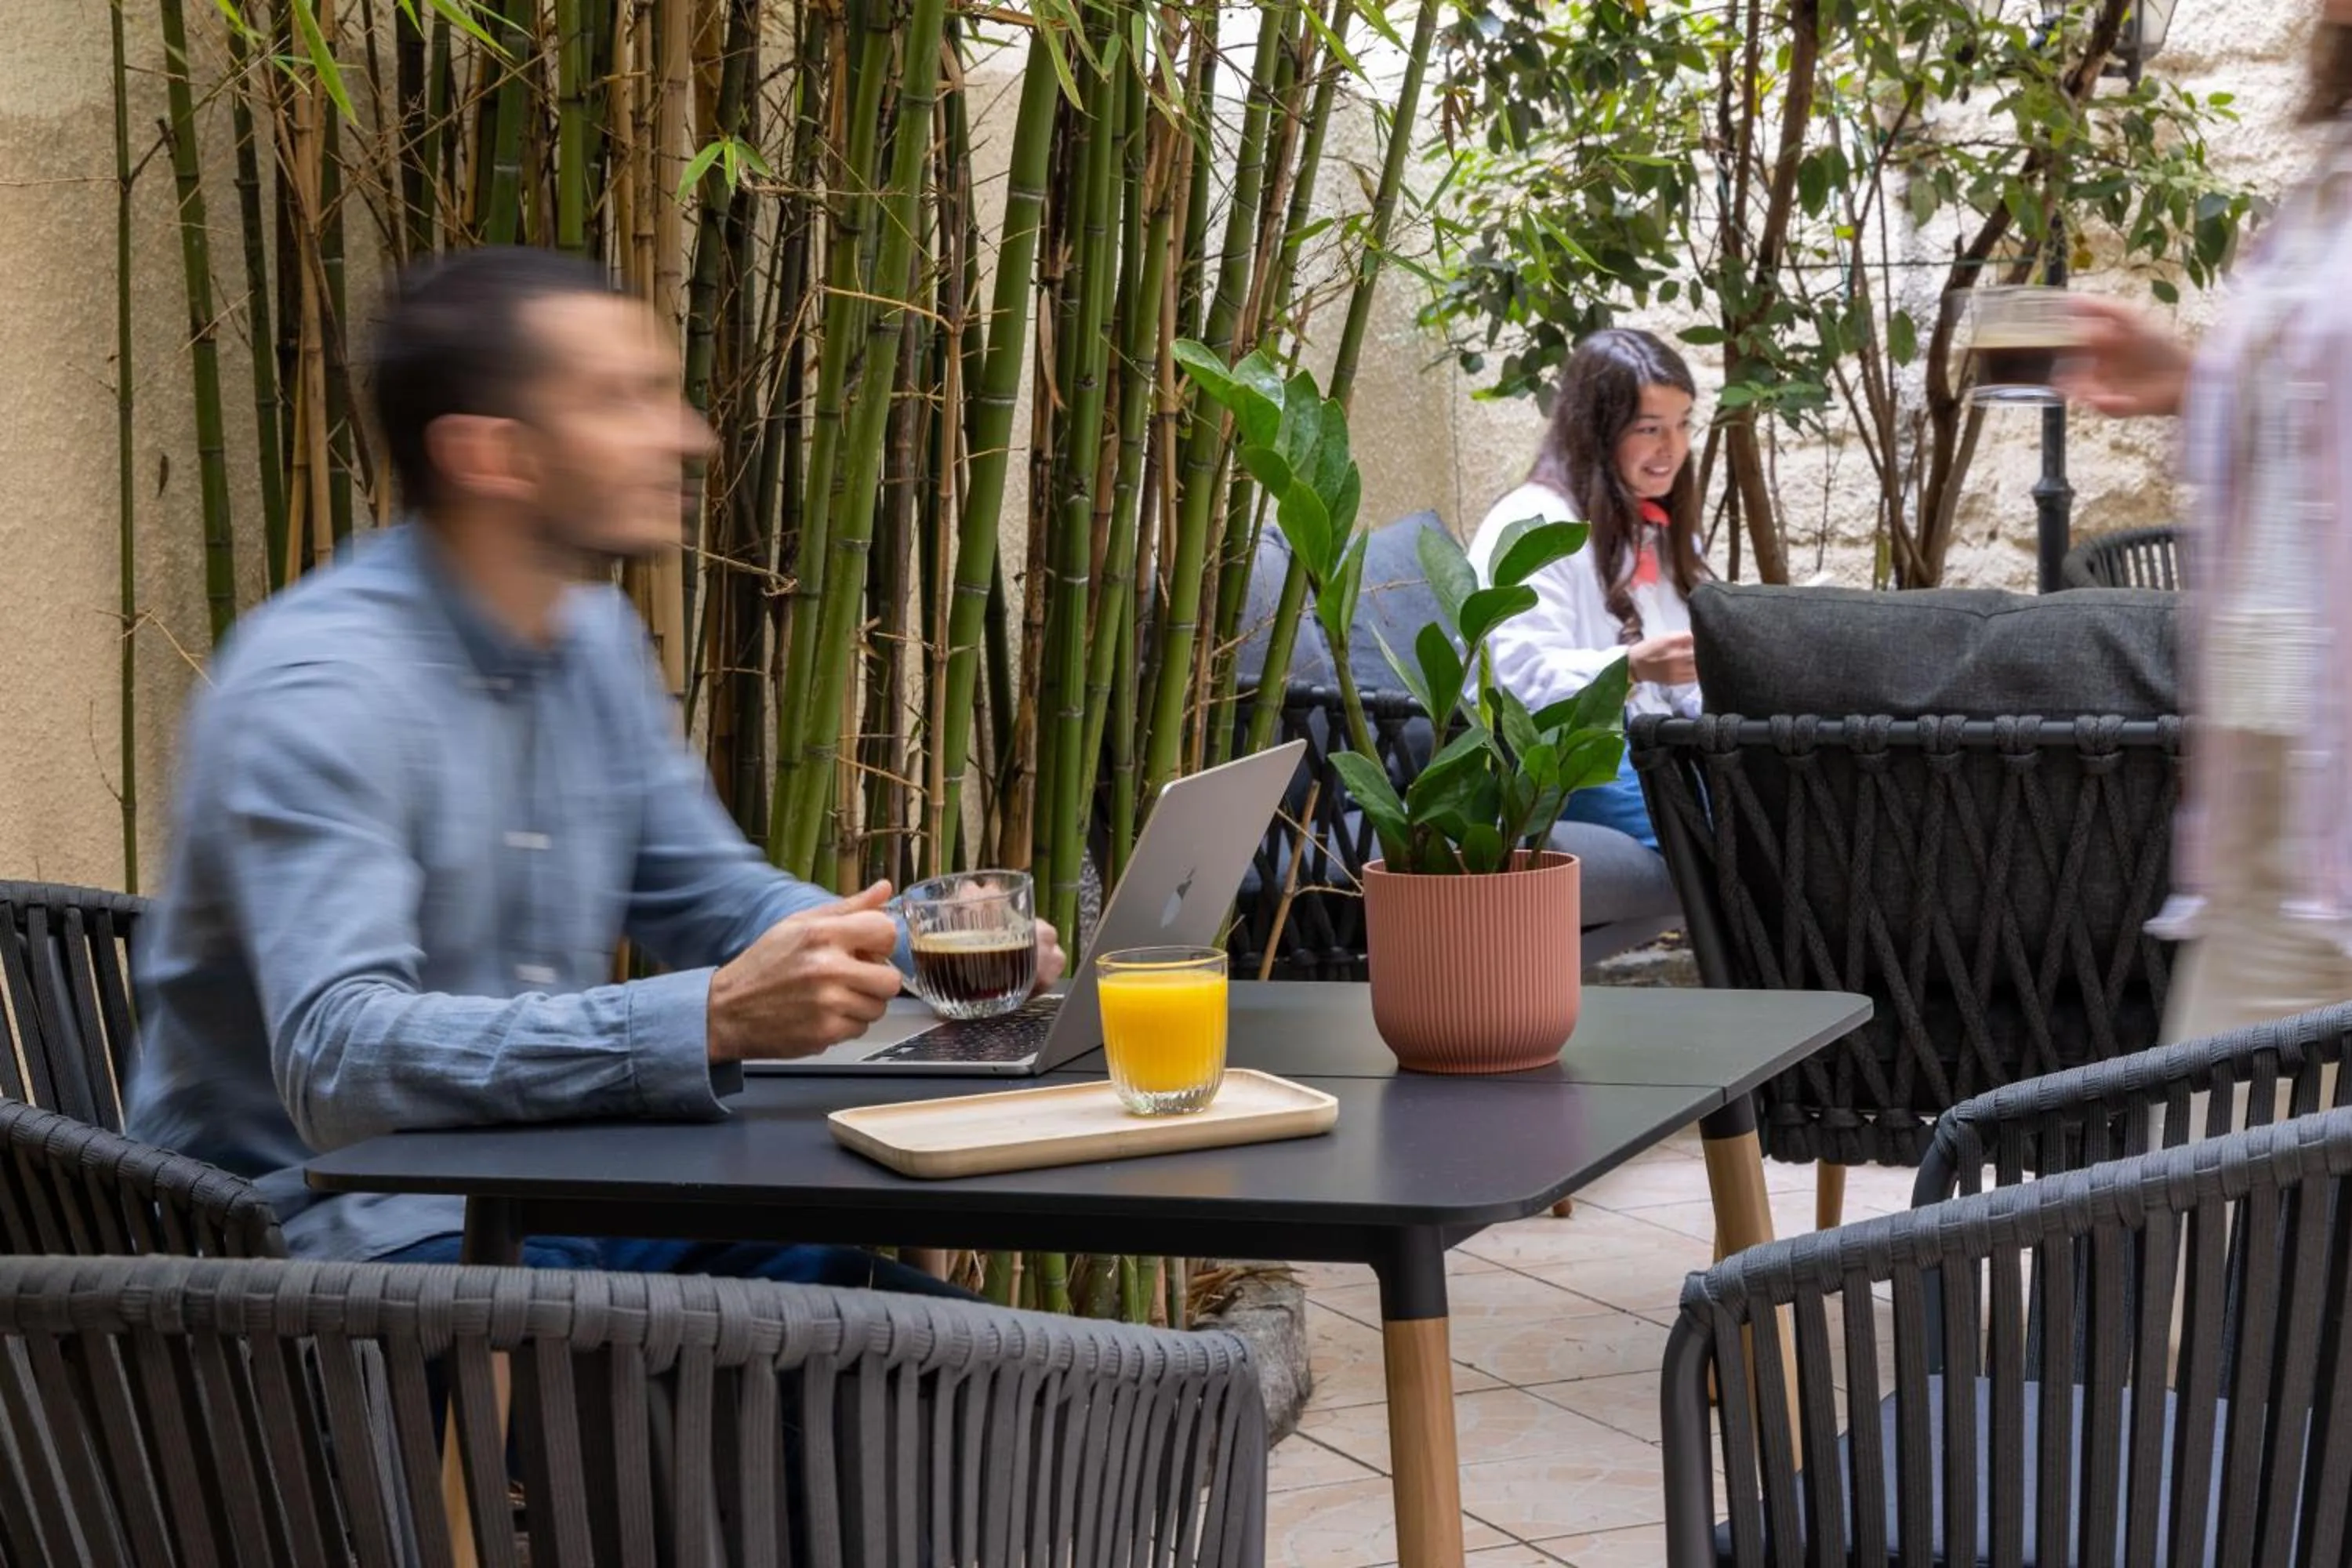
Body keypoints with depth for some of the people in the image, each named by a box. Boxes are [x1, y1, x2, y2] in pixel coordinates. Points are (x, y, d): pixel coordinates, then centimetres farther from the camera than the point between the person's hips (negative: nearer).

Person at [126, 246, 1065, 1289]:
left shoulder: (596, 635, 10)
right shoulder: (318, 685, -19)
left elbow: (706, 893, 22)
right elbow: (336, 1058, -31)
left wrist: (918, 945, 1)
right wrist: (713, 1019, -39)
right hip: (344, 1228, -8)